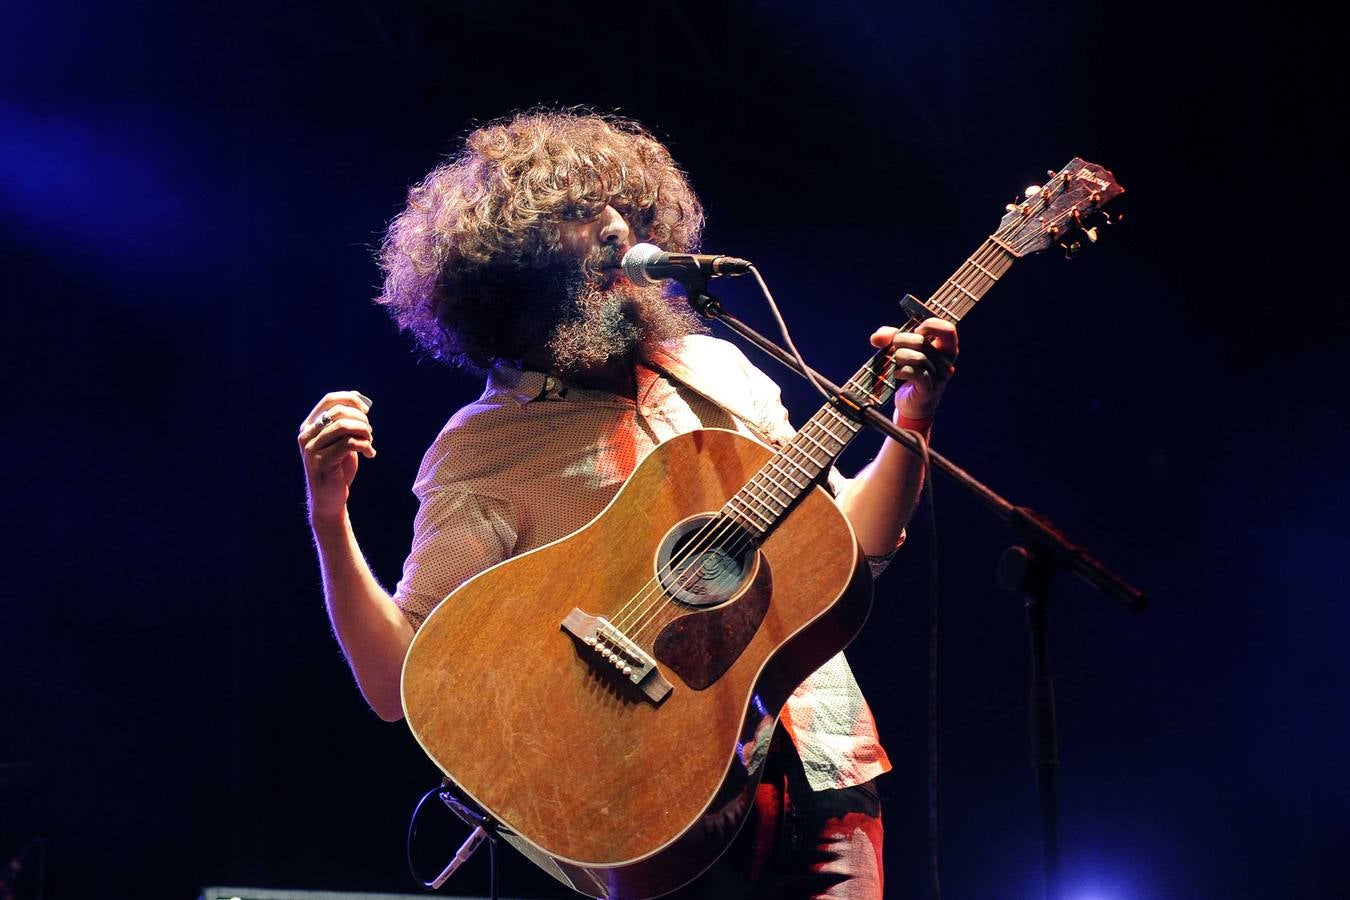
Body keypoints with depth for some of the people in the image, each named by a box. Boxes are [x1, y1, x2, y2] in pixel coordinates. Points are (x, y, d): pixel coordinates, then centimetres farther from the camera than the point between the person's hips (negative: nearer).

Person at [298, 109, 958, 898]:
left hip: (823, 778, 5)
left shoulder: (713, 369, 15)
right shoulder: (482, 449, -1)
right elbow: (398, 685, -8)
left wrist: (912, 415, 6)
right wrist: (330, 519, -19)